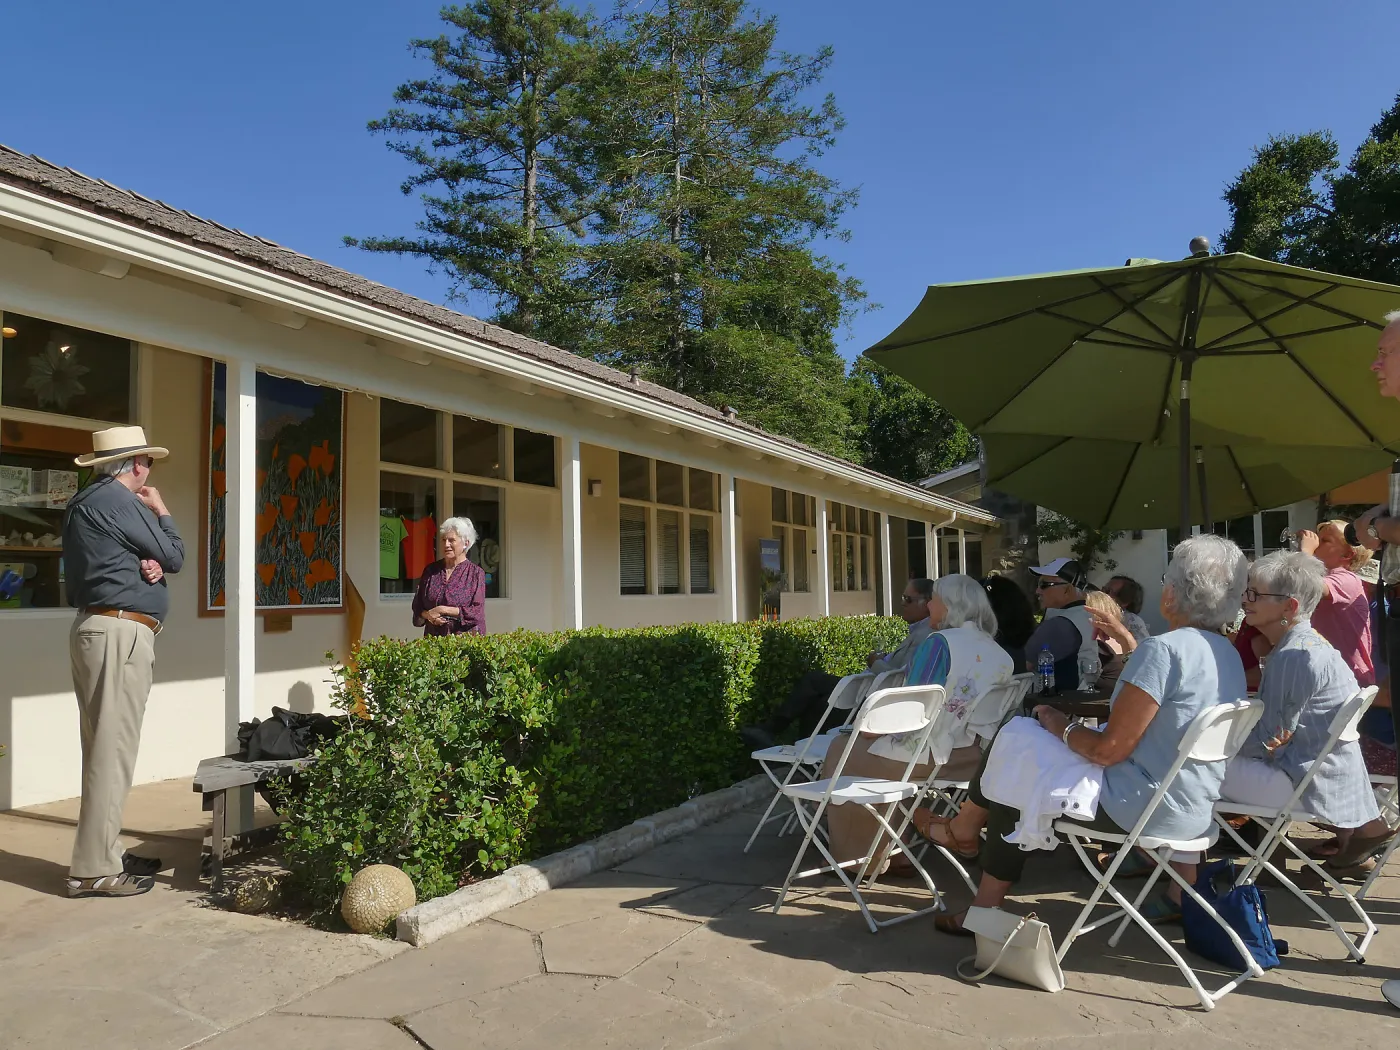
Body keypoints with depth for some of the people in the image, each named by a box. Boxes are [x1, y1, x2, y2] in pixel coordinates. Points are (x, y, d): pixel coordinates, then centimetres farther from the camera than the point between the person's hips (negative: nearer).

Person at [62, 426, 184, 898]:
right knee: (113, 751, -8)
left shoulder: (88, 502, 19)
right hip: (119, 632, -11)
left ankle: (105, 853, 21)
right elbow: (174, 556, -6)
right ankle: (93, 870, -4)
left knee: (106, 749, 13)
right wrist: (161, 511, 9)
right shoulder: (117, 501, -12)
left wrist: (151, 566, -2)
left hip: (101, 629, 11)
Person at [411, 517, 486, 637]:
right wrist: (428, 615, -8)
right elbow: (417, 606, 13)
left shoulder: (475, 572, -2)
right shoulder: (431, 570, 9)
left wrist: (443, 610, -13)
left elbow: (477, 611, -9)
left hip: (465, 637, -3)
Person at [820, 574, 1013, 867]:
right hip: (969, 760, 8)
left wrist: (872, 729, 0)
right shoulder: (1003, 657, 5)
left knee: (843, 751, 15)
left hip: (927, 757, -7)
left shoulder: (940, 642, -16)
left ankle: (855, 856, 24)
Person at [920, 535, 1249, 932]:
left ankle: (964, 827, 28)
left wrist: (1059, 726, -6)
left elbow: (1107, 749, -21)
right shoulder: (1230, 656, 7)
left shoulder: (1163, 649, -22)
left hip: (1140, 807, -9)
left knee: (1013, 739, 5)